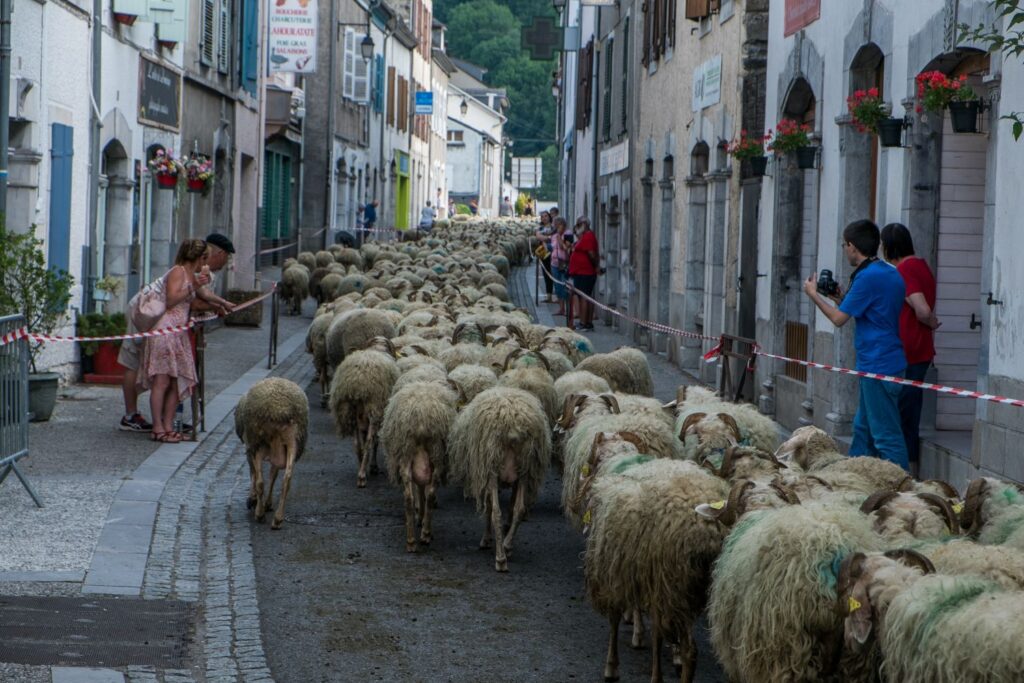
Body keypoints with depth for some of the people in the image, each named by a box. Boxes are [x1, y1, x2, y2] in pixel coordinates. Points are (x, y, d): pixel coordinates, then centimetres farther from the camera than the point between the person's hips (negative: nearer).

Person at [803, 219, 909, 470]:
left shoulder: (867, 277, -16)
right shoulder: (891, 273, 13)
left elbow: (839, 319, -10)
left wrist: (814, 294, 4)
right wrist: (842, 299, 18)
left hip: (878, 364, -10)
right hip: (889, 362, 10)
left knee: (886, 435, -8)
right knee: (863, 428, 18)